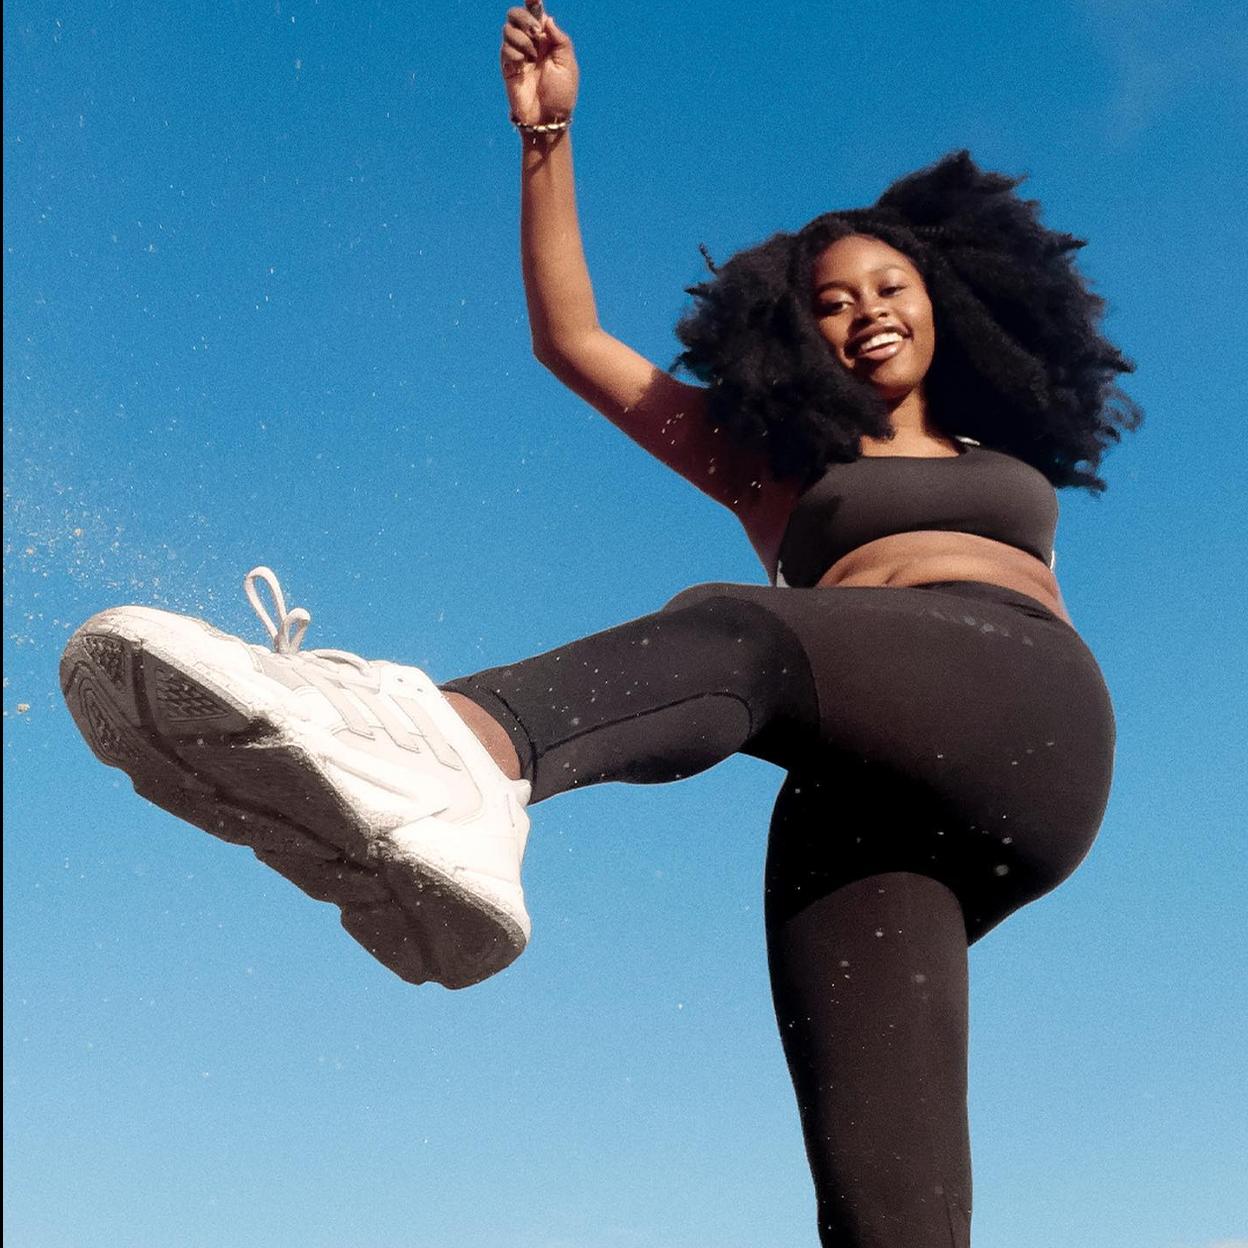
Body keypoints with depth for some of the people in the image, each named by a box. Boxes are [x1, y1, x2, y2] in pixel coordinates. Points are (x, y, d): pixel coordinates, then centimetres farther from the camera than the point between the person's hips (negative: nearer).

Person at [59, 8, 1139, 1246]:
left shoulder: (1009, 459, 35)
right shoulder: (773, 461, 30)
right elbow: (571, 339, 27)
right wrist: (548, 138, 22)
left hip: (1028, 726, 0)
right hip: (858, 800, 1)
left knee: (729, 628, -33)